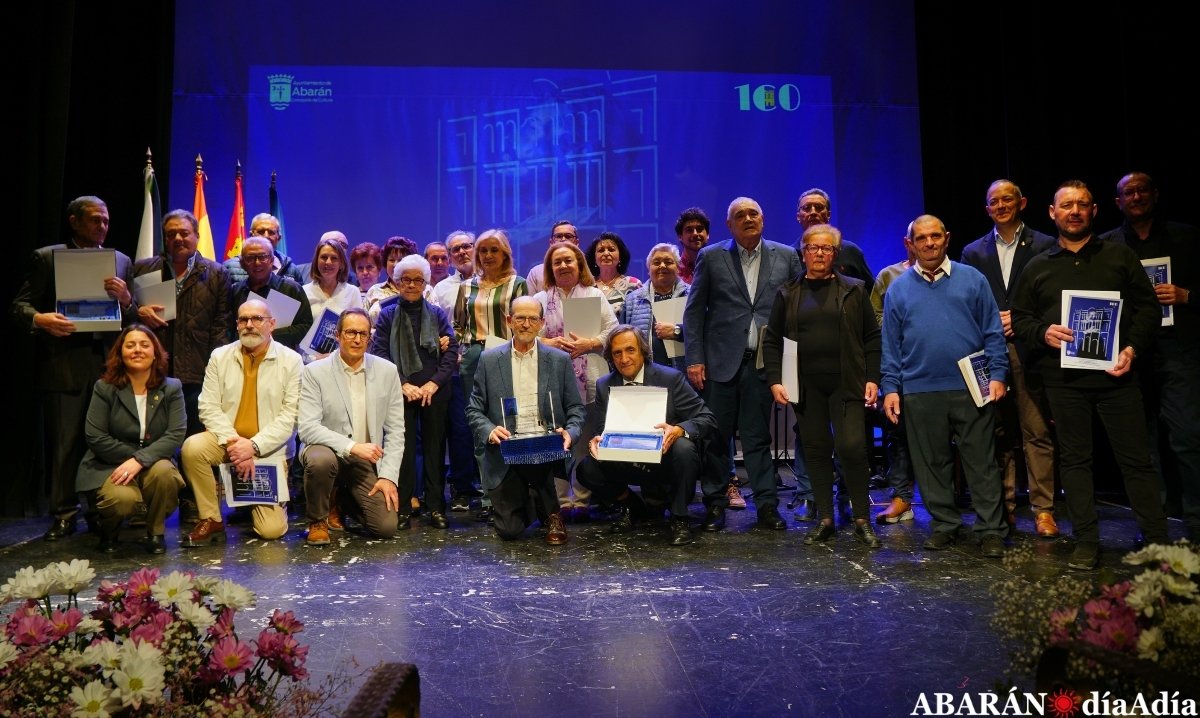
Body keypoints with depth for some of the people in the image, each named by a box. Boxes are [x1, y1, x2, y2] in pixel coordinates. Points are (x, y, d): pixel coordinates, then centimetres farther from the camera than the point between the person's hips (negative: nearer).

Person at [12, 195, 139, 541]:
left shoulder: (121, 261, 14)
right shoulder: (47, 258, 6)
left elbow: (133, 317, 12)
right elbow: (20, 305, 1)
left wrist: (126, 298, -10)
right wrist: (39, 319, -21)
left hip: (109, 364, 3)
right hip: (64, 365, -2)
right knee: (64, 443, 1)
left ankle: (101, 511, 16)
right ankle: (64, 515, 10)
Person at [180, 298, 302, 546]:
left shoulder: (291, 361, -6)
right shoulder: (220, 357, 2)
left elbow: (290, 415, -11)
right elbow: (208, 407, -3)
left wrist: (253, 445, -20)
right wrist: (233, 442, -18)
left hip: (269, 449, -2)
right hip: (227, 442, 3)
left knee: (271, 530, -12)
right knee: (193, 447, -31)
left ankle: (256, 501, 27)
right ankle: (211, 521, -11)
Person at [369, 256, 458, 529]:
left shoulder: (437, 313, 11)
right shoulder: (387, 314, 9)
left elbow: (452, 351, 4)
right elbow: (379, 353, 0)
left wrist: (434, 383, -9)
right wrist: (403, 384, -11)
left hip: (435, 392, 1)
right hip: (401, 392, -1)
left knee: (435, 447, 3)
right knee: (403, 448, -1)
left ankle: (436, 507, 8)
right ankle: (403, 508, 5)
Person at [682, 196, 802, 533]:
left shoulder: (786, 257, 9)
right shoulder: (711, 257, 6)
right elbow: (694, 311, 4)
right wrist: (694, 359, -3)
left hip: (764, 362, 1)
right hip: (721, 362, -1)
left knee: (759, 437, 6)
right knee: (716, 437, 3)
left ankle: (767, 505, 14)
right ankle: (715, 504, 15)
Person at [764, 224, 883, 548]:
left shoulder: (854, 290, 8)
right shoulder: (788, 293, 10)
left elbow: (872, 337, 6)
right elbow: (772, 339, 9)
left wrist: (872, 378, -4)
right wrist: (775, 381, -2)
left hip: (846, 383, -1)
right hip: (806, 386, 2)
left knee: (852, 447, -10)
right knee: (816, 450, 5)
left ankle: (862, 519, 5)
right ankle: (824, 519, 15)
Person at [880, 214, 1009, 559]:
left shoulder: (972, 279, 5)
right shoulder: (898, 289, 8)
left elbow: (993, 331, 4)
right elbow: (891, 344, 7)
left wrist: (998, 374, -5)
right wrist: (890, 388, 1)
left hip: (971, 388, -1)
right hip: (920, 391, 1)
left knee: (982, 463, 2)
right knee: (932, 463, 9)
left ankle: (991, 530, 11)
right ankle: (944, 524, 22)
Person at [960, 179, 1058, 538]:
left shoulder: (1045, 246, 5)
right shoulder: (974, 251, 13)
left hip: (1029, 351, -2)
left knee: (1037, 431, -3)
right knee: (998, 433, 6)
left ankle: (1043, 509, 4)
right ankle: (1003, 506, 13)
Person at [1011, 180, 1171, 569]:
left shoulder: (1120, 256, 8)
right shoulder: (1038, 267, 11)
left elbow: (1148, 307, 6)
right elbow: (1020, 317, 11)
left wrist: (1133, 347, -9)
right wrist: (1043, 332, -9)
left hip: (1115, 372, -1)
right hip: (1063, 377, 1)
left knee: (1136, 457, 2)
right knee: (1074, 459, 5)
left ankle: (1157, 540, 12)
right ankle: (1086, 541, 13)